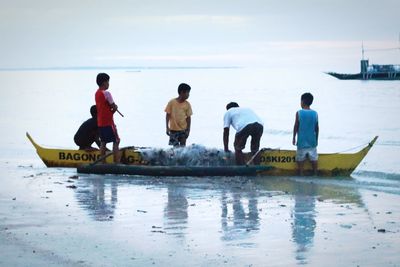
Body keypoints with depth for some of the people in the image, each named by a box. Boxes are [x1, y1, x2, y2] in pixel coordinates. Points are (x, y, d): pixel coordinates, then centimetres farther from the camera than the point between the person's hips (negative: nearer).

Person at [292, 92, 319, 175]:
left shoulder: (299, 113, -9)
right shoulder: (315, 113, -1)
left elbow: (296, 127, -4)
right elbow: (317, 128, 5)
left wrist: (294, 138, 7)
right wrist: (316, 139, 17)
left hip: (301, 141, -2)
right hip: (312, 141, 2)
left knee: (300, 159, 6)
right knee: (314, 158, 9)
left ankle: (300, 175, 7)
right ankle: (315, 174, 13)